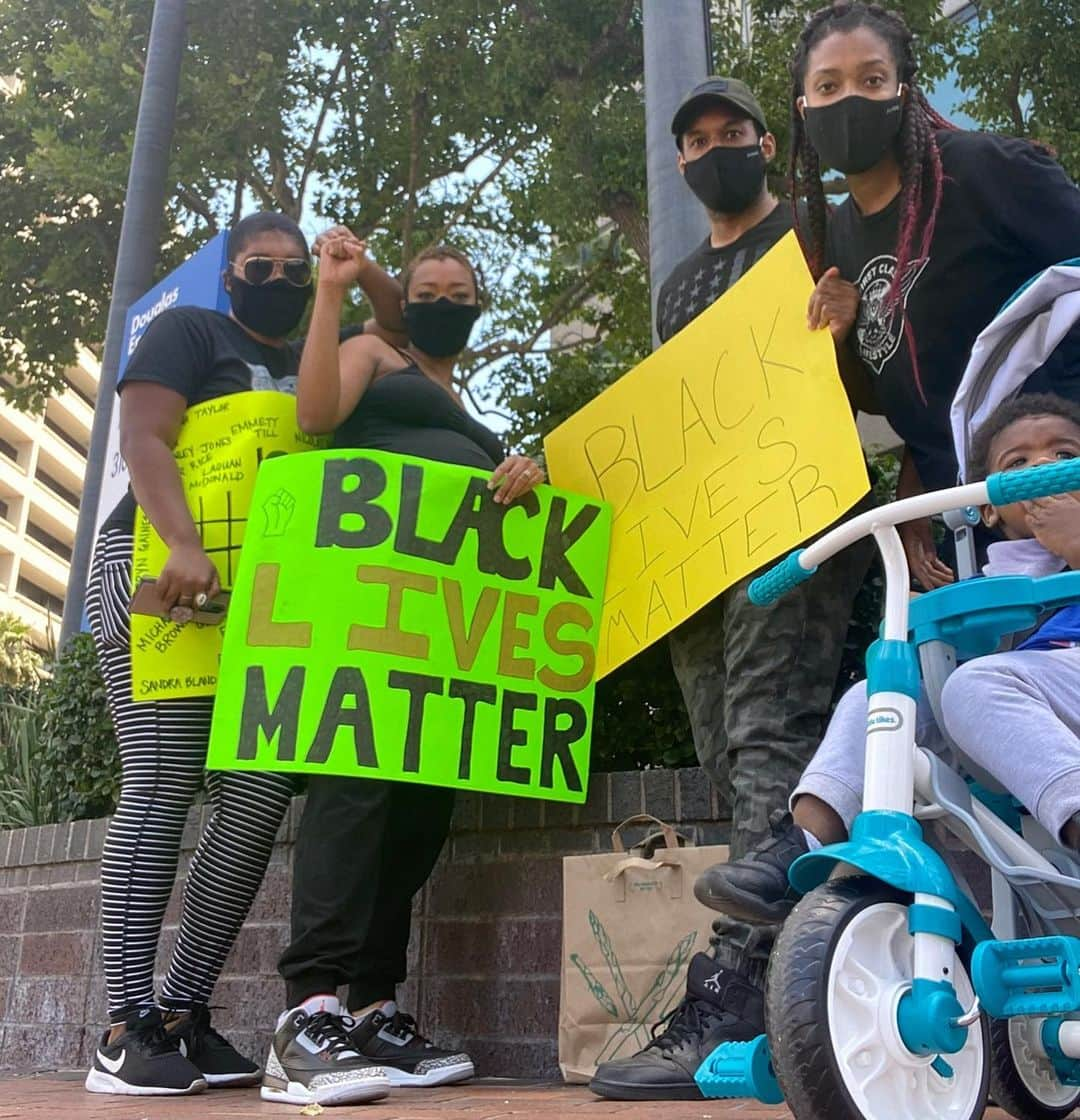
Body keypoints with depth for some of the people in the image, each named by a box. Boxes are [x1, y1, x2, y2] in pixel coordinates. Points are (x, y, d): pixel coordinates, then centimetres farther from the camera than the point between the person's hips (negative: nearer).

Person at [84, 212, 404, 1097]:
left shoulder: (319, 363, 26)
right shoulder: (188, 332, 7)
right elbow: (144, 440, -8)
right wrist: (187, 546, -23)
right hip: (165, 575, -6)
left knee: (261, 794, -5)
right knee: (163, 787, -12)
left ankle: (183, 1009, 3)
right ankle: (124, 1031, -9)